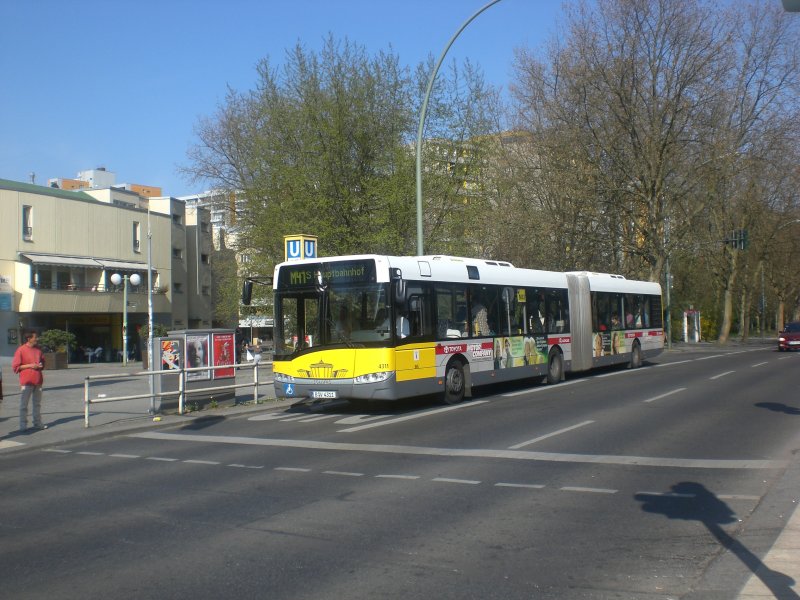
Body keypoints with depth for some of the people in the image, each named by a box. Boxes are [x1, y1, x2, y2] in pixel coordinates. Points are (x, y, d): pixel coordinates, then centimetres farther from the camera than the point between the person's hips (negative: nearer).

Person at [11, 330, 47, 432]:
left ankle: (37, 423, 20)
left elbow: (42, 361, 24)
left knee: (37, 404, 12)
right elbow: (15, 367, -9)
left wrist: (41, 365, 0)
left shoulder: (38, 349, 9)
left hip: (38, 381, 6)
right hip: (26, 382, -6)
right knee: (24, 405, -1)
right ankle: (23, 425, 3)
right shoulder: (21, 350, -9)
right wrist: (30, 365, -17)